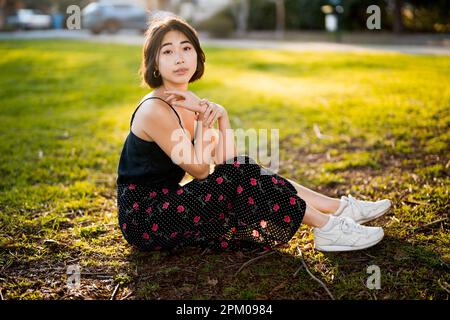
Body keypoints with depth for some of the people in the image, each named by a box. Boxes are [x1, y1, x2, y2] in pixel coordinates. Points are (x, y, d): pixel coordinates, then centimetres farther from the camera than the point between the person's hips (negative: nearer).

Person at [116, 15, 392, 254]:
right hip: (143, 219, -8)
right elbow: (200, 171, -16)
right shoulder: (156, 110, -20)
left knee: (245, 174, 0)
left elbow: (224, 160, 2)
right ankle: (328, 228, -13)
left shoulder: (185, 102, 8)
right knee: (240, 174, -19)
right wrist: (203, 120, -12)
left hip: (164, 204, 8)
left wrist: (220, 115, -11)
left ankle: (341, 207, 2)